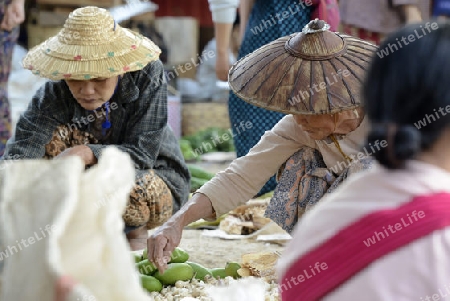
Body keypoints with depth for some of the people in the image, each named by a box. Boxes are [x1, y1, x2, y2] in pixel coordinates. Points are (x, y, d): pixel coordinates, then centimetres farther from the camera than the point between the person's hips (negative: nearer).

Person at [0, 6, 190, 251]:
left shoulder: (147, 75, -24)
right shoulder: (55, 94, -22)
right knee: (53, 135, -25)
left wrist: (85, 153, -40)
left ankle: (135, 231, 0)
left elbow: (141, 153, -26)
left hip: (156, 178, -2)